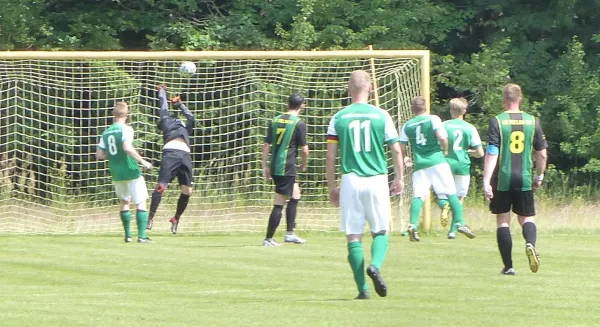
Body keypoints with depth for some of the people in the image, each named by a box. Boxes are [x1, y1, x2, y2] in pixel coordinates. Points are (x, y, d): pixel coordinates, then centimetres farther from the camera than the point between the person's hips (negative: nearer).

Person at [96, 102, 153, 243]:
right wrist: (142, 161, -19)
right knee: (141, 202, -1)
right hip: (131, 171, -6)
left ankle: (128, 235, 20)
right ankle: (142, 235, -11)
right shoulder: (126, 129, -10)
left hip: (116, 173, 6)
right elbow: (127, 147, -25)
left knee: (124, 202, 22)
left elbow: (99, 155, 9)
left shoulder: (106, 133, 9)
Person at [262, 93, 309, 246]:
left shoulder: (275, 121, 10)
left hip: (274, 167, 7)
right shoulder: (299, 124, -7)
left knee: (295, 195, 22)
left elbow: (266, 145, 8)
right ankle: (268, 239, -3)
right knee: (279, 204, -3)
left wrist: (265, 166, 13)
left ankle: (290, 234, 22)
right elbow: (304, 149, -6)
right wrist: (304, 164, 12)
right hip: (287, 168, -7)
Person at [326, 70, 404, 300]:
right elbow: (396, 150, 3)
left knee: (353, 236, 4)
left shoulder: (338, 118, 2)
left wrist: (332, 187, 10)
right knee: (380, 231, 11)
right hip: (377, 180, 0)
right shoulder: (381, 116, 1)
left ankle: (362, 288, 0)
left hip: (350, 180, 0)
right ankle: (375, 265, -18)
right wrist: (400, 178, 17)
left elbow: (331, 155, 2)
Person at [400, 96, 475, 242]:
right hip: (437, 161, -2)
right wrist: (445, 150, 5)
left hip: (419, 164, 2)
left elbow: (402, 149, 8)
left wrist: (406, 159, 29)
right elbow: (442, 137, -14)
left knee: (418, 196, 0)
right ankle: (460, 223, -8)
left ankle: (413, 225, -17)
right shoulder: (433, 119, -1)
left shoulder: (407, 126, 8)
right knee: (451, 193, 1)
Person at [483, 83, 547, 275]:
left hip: (502, 180, -2)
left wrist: (486, 181, -14)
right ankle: (530, 244, -20)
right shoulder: (533, 122, 4)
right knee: (527, 217, 12)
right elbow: (542, 154, 8)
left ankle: (508, 266, 6)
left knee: (503, 221, 8)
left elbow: (491, 154, -12)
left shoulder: (497, 122, -6)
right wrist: (539, 176, 23)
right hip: (525, 180, 2)